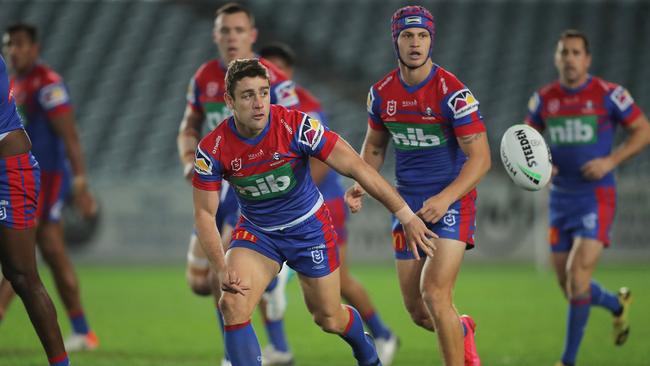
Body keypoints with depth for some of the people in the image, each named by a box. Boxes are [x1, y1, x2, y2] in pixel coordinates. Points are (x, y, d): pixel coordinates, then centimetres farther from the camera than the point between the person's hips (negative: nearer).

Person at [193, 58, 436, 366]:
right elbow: (204, 213, -11)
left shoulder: (296, 126, -26)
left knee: (329, 319, 11)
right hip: (257, 232, 1)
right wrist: (221, 269, -26)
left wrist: (406, 215, -27)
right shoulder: (212, 148, -20)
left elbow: (355, 167, -24)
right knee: (232, 304, -22)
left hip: (309, 229, -1)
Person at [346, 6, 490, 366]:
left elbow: (480, 157, -16)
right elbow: (374, 147, 18)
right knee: (417, 310, 7)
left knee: (434, 293, -20)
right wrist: (361, 186, 0)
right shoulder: (382, 93, 2)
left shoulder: (452, 92, -15)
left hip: (453, 201, -5)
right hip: (408, 204, 5)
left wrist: (445, 198, -27)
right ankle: (461, 330, 39)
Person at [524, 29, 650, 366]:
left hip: (596, 198, -5)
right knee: (568, 287, 10)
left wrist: (610, 161, -13)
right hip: (560, 199, 5)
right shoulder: (544, 99, 4)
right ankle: (617, 305, 42)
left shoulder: (608, 94, -7)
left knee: (577, 280, -16)